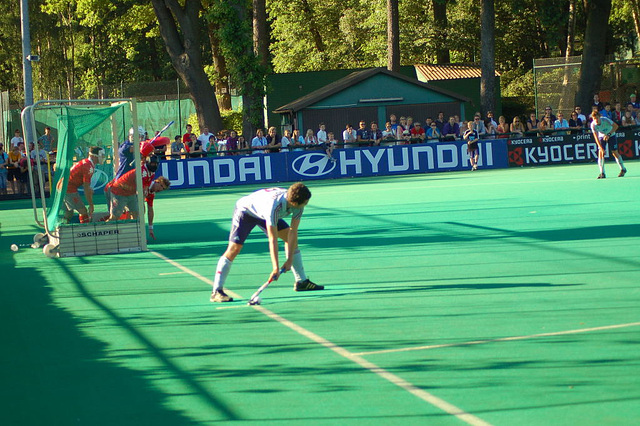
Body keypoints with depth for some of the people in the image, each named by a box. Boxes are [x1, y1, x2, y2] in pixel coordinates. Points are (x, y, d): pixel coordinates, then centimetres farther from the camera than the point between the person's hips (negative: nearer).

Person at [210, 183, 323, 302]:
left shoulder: (298, 206, -24)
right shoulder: (274, 205, -43)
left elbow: (293, 232, -19)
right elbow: (273, 240, -40)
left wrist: (290, 260, -22)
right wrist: (276, 268, -38)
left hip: (263, 213, 7)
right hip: (245, 210, -7)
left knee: (292, 239, 1)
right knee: (234, 248, -20)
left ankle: (302, 282, 13)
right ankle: (216, 292, -20)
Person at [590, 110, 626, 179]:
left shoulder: (605, 120, -30)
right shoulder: (593, 125, -25)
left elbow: (616, 126, -22)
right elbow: (596, 137, -25)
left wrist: (609, 134, -33)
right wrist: (601, 148, -33)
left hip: (611, 135, -2)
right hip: (602, 136, 2)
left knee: (615, 153, -3)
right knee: (600, 153, -13)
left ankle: (623, 169, 15)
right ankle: (602, 173, -9)